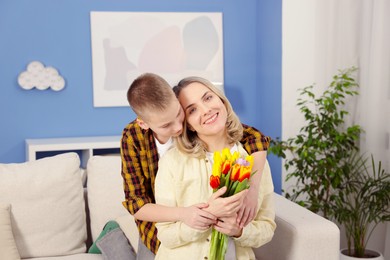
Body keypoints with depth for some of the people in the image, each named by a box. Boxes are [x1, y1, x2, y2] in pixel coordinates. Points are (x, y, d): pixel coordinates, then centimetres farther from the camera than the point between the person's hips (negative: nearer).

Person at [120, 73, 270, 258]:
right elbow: (135, 203, -19)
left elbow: (255, 137, -18)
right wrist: (182, 214, -35)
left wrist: (250, 189, -34)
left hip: (202, 225, 1)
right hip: (160, 230, -1)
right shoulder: (133, 137, -20)